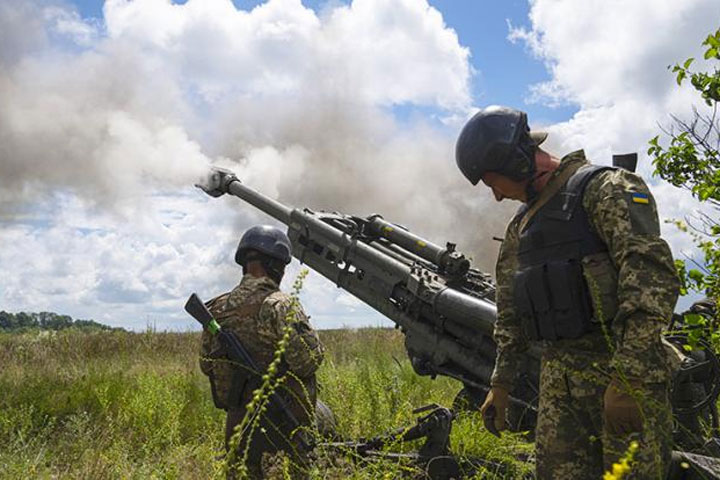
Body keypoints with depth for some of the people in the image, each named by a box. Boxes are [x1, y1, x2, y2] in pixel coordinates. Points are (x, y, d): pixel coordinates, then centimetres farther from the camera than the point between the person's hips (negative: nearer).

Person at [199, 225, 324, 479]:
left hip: (236, 421, 7)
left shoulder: (218, 308, 5)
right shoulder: (280, 306, -15)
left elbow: (207, 364, 13)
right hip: (279, 424, -6)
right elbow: (308, 359, -19)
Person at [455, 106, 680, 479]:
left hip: (620, 368, -7)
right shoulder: (522, 224, 21)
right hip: (556, 375, 7)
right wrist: (500, 384, 20)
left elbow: (651, 275, -18)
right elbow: (510, 314, 25)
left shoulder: (607, 189, -5)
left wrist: (627, 376, -25)